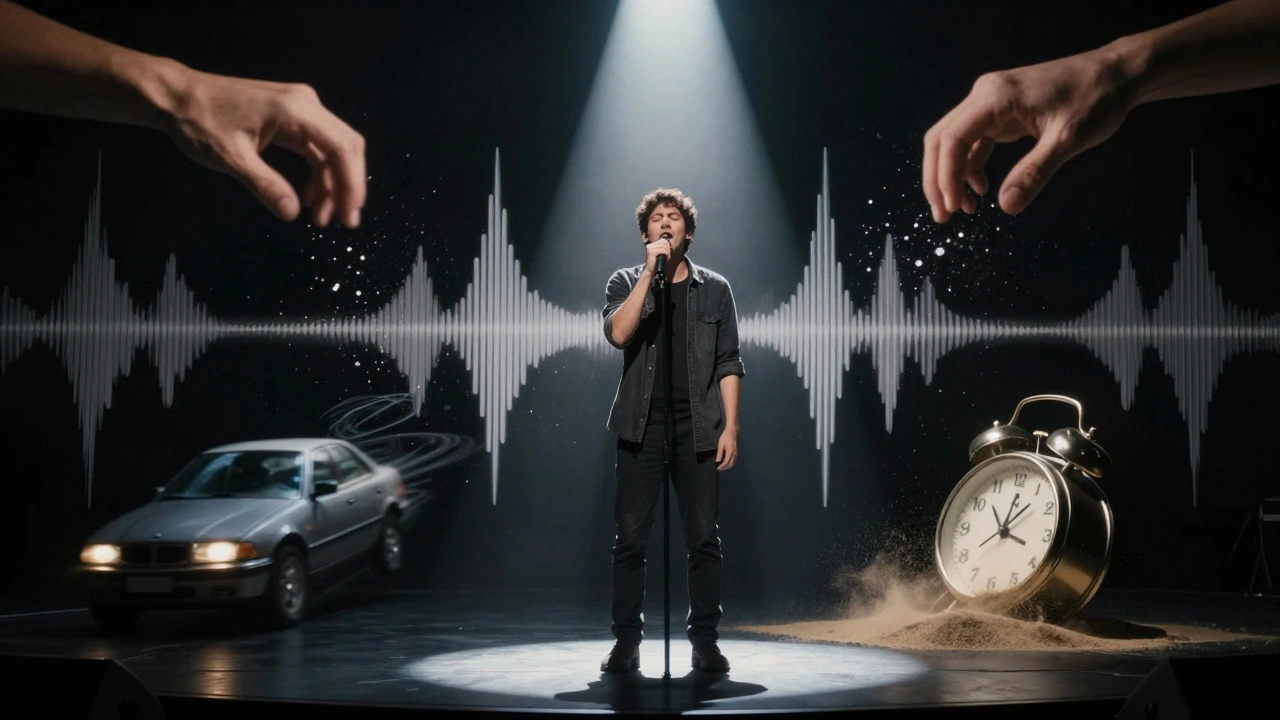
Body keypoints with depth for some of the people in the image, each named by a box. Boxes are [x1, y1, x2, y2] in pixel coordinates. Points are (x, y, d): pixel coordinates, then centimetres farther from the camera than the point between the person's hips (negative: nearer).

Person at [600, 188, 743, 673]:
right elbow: (618, 333, -14)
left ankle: (705, 639, 8)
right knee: (630, 537, 0)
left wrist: (730, 427, -3)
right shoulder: (626, 283, 7)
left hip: (697, 430, 0)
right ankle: (626, 641, 6)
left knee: (703, 537, 0)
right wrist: (650, 271, -16)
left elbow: (728, 364, 6)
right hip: (641, 429, 0)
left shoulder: (714, 289, 8)